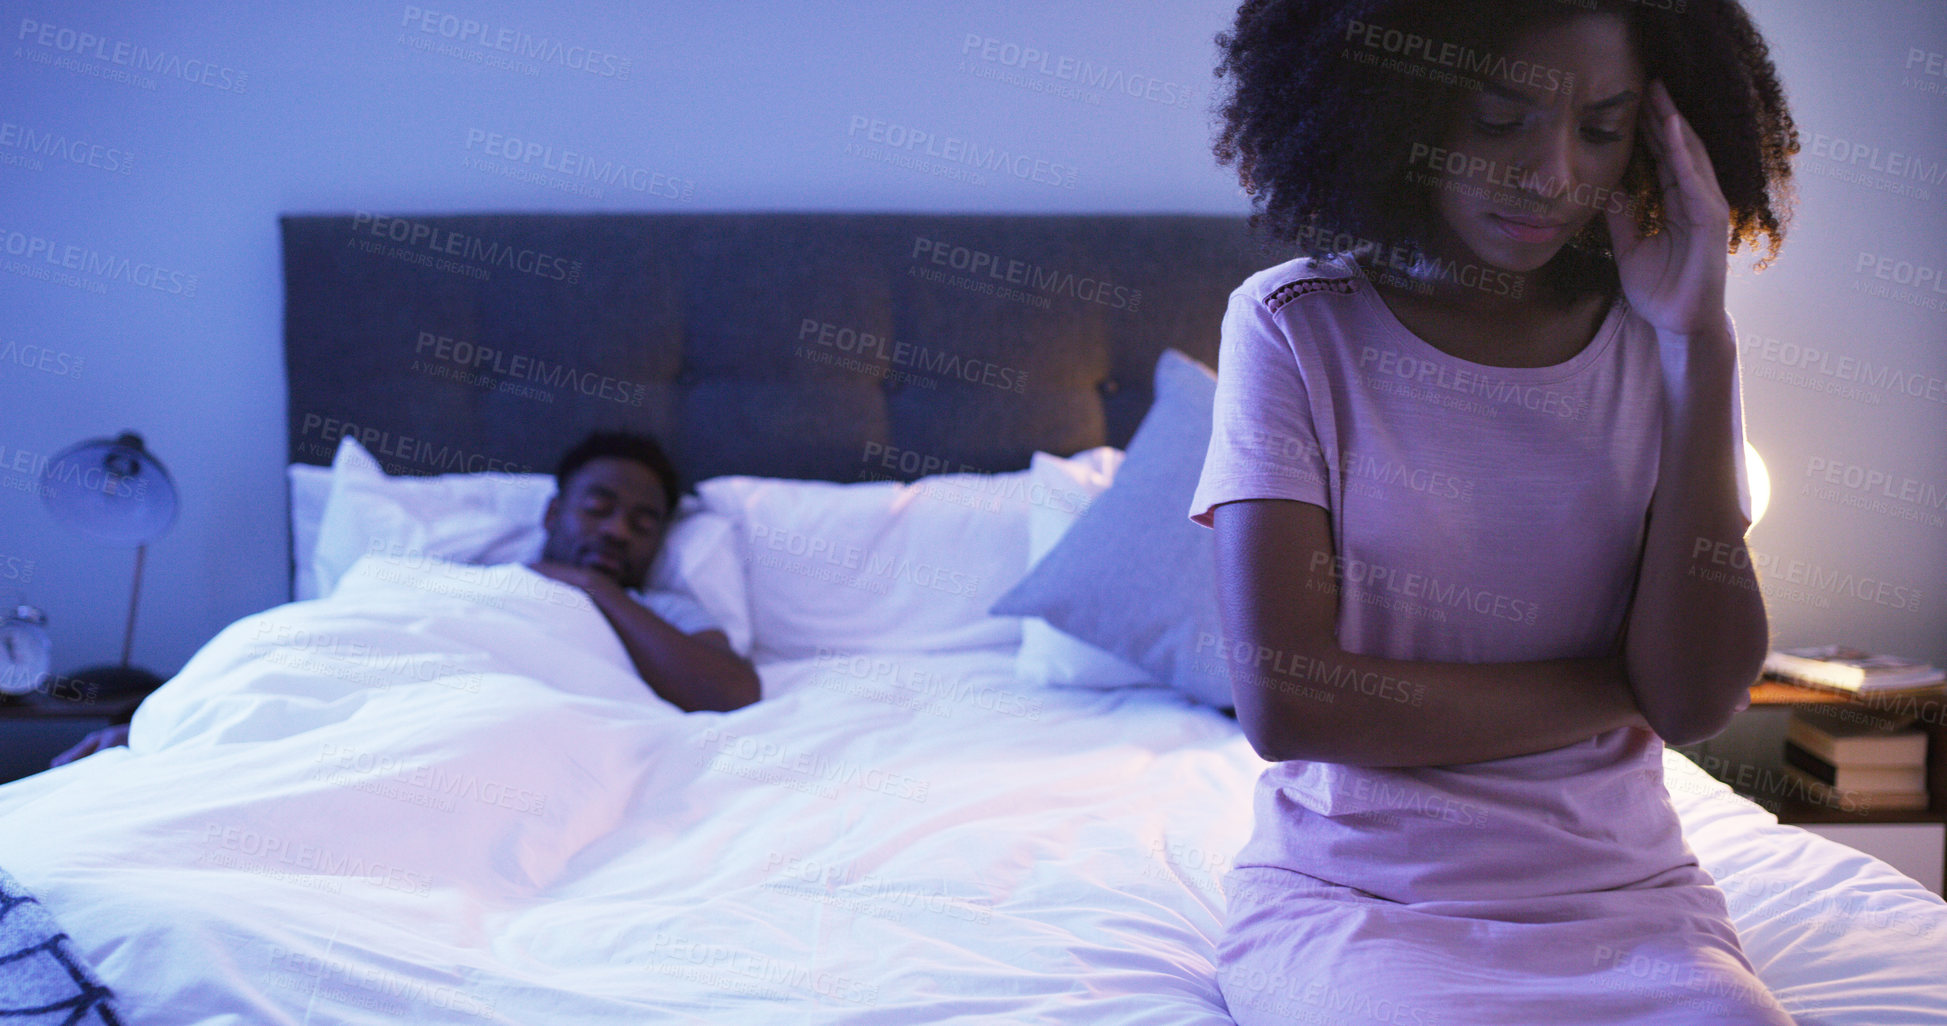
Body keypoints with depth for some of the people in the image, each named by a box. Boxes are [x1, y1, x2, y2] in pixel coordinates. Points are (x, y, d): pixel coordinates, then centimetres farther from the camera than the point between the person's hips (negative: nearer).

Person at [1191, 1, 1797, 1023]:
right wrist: (1614, 692, -6)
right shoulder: (1294, 326, -5)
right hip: (1347, 892, -2)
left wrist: (1699, 344, -10)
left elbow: (1696, 701, -8)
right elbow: (1283, 700, -13)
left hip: (1618, 891, 3)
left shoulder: (1661, 347, 3)